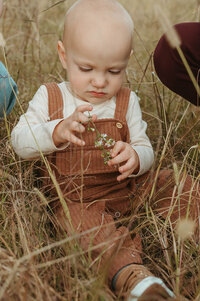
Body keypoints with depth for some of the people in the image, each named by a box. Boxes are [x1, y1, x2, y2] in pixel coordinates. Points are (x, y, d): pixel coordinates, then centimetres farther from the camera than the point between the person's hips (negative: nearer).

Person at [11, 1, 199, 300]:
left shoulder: (127, 101, 2)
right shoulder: (50, 97, -2)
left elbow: (145, 149, 1)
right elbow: (20, 142, -7)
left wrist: (134, 157, -25)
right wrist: (57, 131, -27)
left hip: (125, 188, 4)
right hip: (73, 195, -3)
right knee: (82, 219, -35)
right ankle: (129, 273, -49)